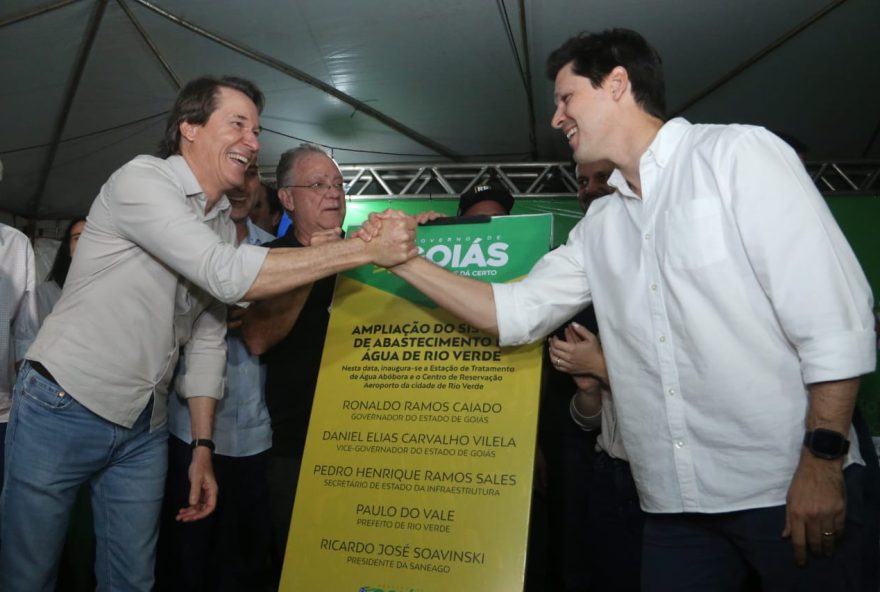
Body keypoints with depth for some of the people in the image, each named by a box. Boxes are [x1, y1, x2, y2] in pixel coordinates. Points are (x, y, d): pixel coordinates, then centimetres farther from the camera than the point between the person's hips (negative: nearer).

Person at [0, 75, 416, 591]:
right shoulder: (141, 180, -16)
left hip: (146, 427, 7)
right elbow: (227, 275, -31)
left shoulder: (224, 225, 7)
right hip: (64, 407, -6)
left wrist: (203, 447, 6)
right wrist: (365, 250, -32)